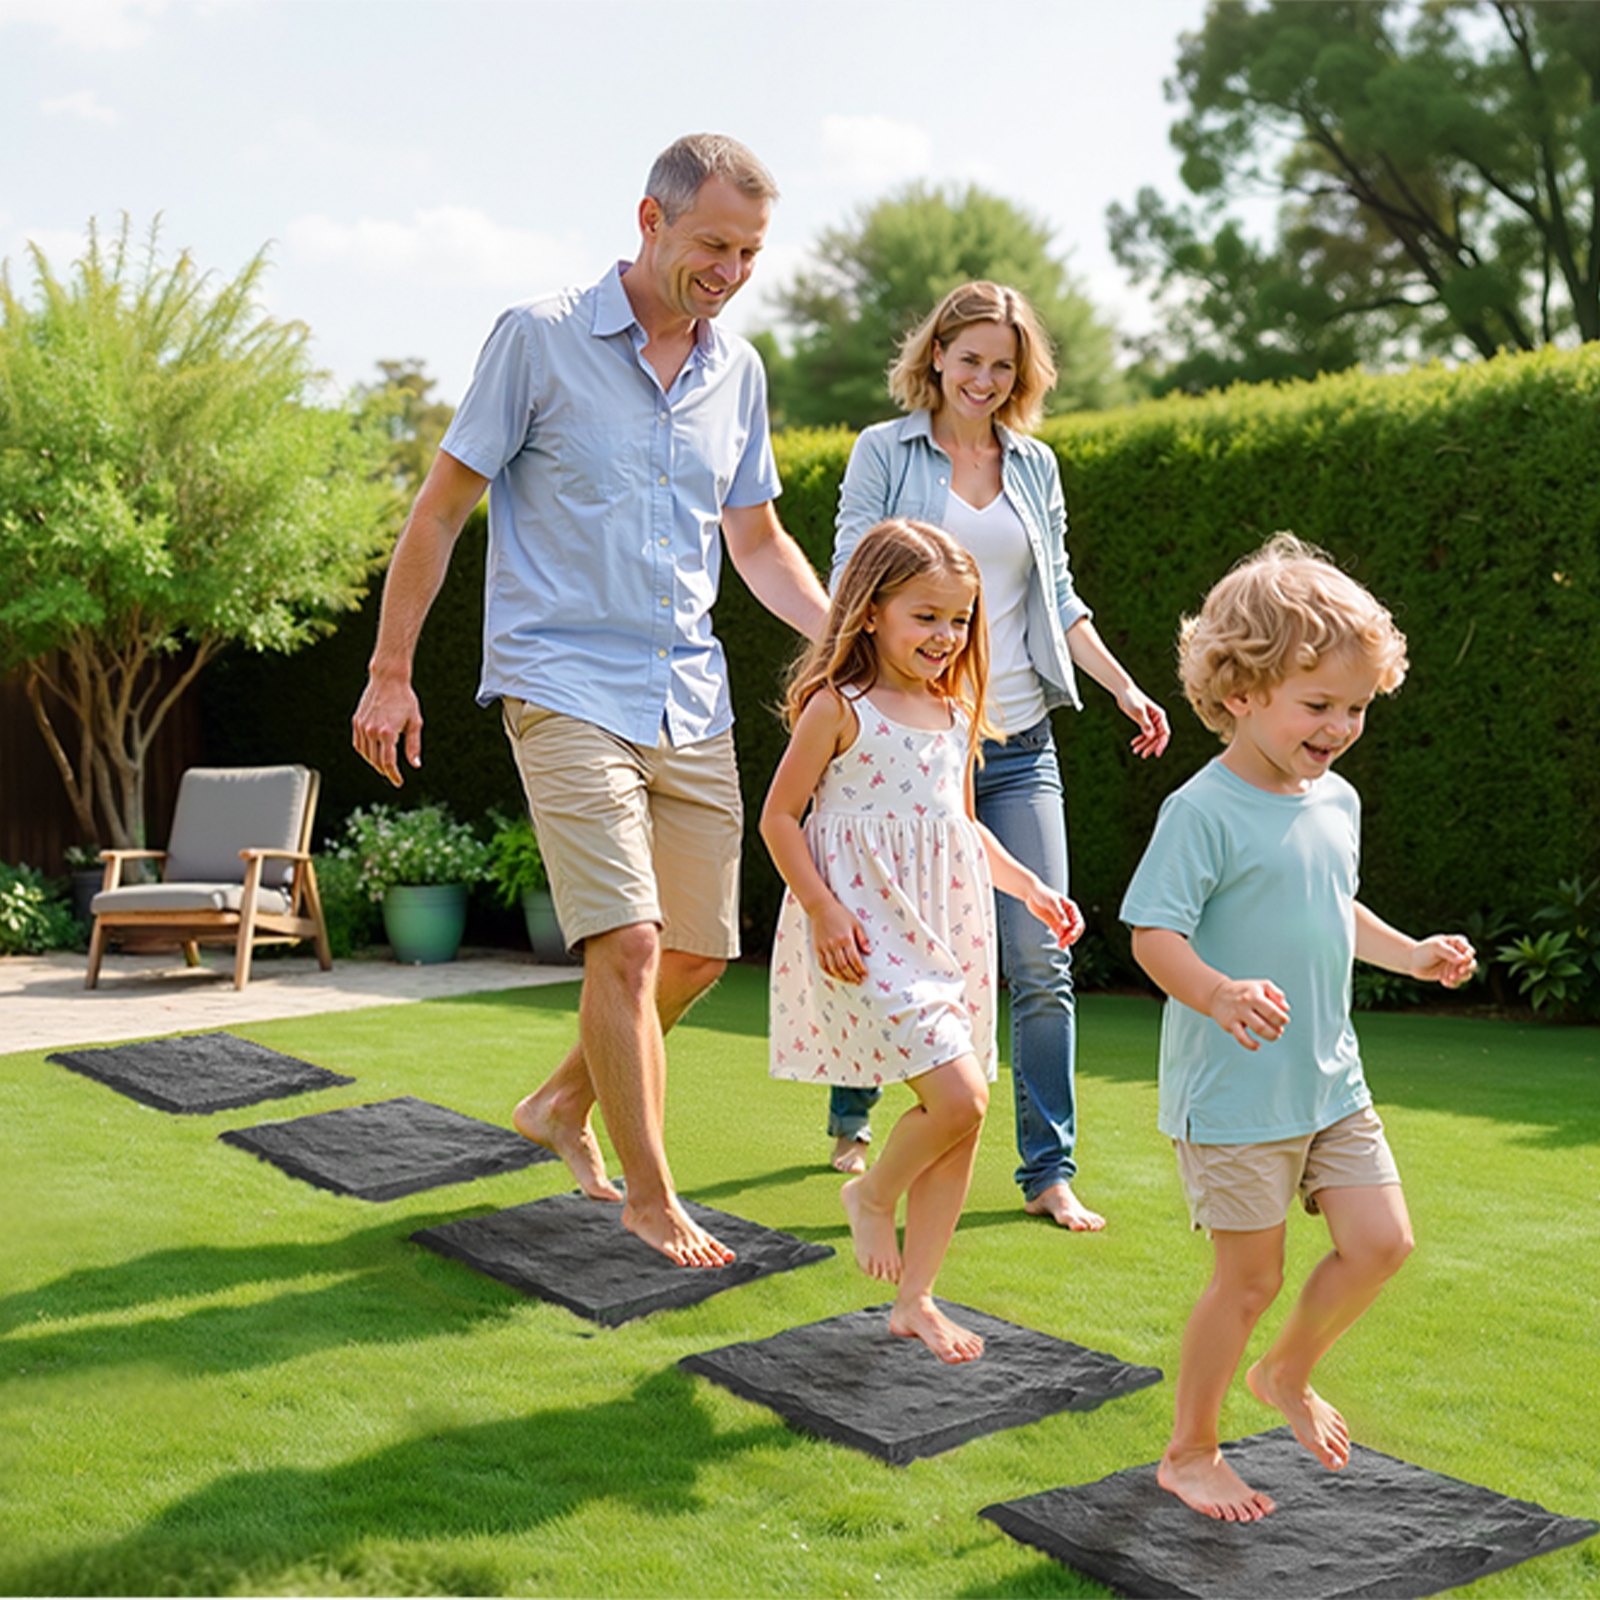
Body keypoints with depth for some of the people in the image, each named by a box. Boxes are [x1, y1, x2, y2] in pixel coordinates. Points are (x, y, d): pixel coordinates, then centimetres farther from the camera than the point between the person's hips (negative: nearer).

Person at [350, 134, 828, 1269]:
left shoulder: (737, 370, 10)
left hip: (691, 697, 6)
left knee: (700, 950, 9)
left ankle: (565, 1103, 32)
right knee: (628, 941, -13)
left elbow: (758, 542, 19)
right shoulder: (542, 338, -6)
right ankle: (650, 1197, 3)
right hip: (564, 686, -6)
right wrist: (389, 675, -2)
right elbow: (443, 507, -1)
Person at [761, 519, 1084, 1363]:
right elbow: (779, 818, -6)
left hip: (949, 930, 7)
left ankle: (914, 1298, 20)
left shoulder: (955, 715, 13)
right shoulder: (838, 707, -7)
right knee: (958, 1097, -19)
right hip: (871, 936, -7)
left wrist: (1032, 889, 14)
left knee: (960, 1120, 6)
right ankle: (871, 1193, 13)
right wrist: (823, 910, -15)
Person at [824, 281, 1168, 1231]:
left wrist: (1125, 687, 6)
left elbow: (1059, 600, 18)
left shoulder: (1037, 466, 14)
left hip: (1019, 744, 3)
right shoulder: (885, 451, 3)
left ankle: (1051, 1174, 3)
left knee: (1042, 963, -4)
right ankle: (851, 1119, 33)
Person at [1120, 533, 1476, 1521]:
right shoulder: (1205, 811, -18)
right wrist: (1219, 995, -39)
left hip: (1330, 1078, 7)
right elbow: (1154, 933, -22)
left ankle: (1288, 1373, 33)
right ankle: (1191, 1452, 23)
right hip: (1233, 1091, -7)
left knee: (1381, 1240, 6)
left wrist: (1411, 954, 13)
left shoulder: (1338, 802, 8)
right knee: (1250, 1278, 2)